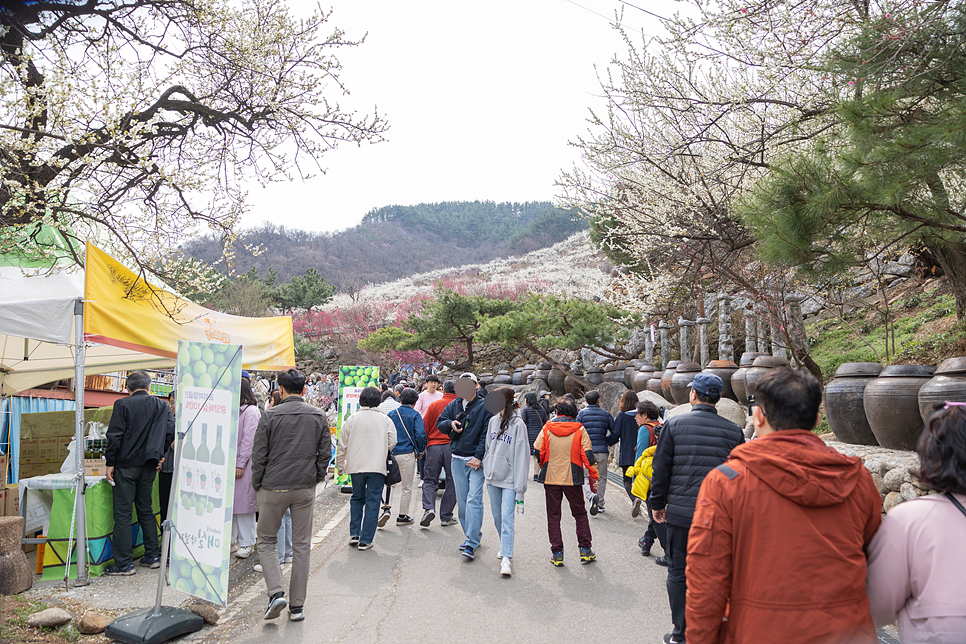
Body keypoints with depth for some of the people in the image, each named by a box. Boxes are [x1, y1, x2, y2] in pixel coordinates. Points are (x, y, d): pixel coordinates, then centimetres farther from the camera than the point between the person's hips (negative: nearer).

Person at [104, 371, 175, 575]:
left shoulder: (122, 405, -8)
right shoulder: (162, 406, 5)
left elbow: (114, 436, -11)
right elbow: (170, 432, 4)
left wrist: (110, 464, -4)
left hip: (126, 465, -5)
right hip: (149, 466, 5)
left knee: (122, 514, 1)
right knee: (146, 510, 15)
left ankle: (124, 563, 4)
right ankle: (152, 556, 18)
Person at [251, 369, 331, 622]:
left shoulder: (270, 416, -7)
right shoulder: (319, 416, 1)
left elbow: (259, 455, -5)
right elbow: (325, 453, 3)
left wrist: (257, 485, 7)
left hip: (274, 487, -2)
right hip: (305, 488, 3)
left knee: (266, 540, 14)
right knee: (301, 545, 9)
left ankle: (276, 593, -3)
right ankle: (297, 606, 14)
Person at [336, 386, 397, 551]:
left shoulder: (352, 419, 0)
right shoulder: (385, 419, -1)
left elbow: (342, 445, 4)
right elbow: (392, 443, -1)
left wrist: (340, 465, 17)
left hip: (355, 466, 2)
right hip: (377, 466, -1)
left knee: (357, 498, 19)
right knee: (372, 502, 4)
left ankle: (354, 534, 15)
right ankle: (365, 540, 5)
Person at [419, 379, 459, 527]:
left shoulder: (434, 405, 2)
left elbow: (424, 427, 3)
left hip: (434, 445, 0)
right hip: (453, 447, 0)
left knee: (430, 479, 9)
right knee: (451, 482, 9)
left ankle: (428, 508, -11)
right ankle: (446, 517, 12)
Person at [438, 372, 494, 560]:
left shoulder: (485, 407, -6)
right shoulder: (454, 405, 10)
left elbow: (487, 434, -9)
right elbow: (439, 423, 15)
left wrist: (479, 457, -16)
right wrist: (451, 424, -7)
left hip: (476, 460, -5)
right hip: (457, 460, 5)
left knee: (474, 499, -13)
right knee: (461, 501, 9)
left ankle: (471, 544, -13)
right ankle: (472, 536, 23)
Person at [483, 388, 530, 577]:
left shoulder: (518, 424, -11)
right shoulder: (493, 421, 8)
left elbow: (521, 456, -13)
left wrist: (520, 487, -16)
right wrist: (486, 471, 14)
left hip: (509, 479, -6)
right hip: (492, 477, 6)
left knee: (507, 518, -11)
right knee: (497, 517, 17)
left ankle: (506, 558, -11)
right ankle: (504, 546, 36)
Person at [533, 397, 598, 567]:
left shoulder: (547, 428, -3)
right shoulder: (579, 430, -4)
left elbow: (538, 451, 0)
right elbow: (587, 454, -6)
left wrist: (542, 467, 18)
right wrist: (593, 475, 2)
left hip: (551, 477, 0)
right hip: (573, 478, 0)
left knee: (553, 516, 9)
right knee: (580, 513, 16)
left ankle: (557, 554, 8)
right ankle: (585, 550, 15)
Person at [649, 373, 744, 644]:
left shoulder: (674, 425, -5)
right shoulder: (734, 431, -1)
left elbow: (661, 468, -2)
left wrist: (657, 504, 9)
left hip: (680, 512, -1)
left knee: (678, 573, 11)